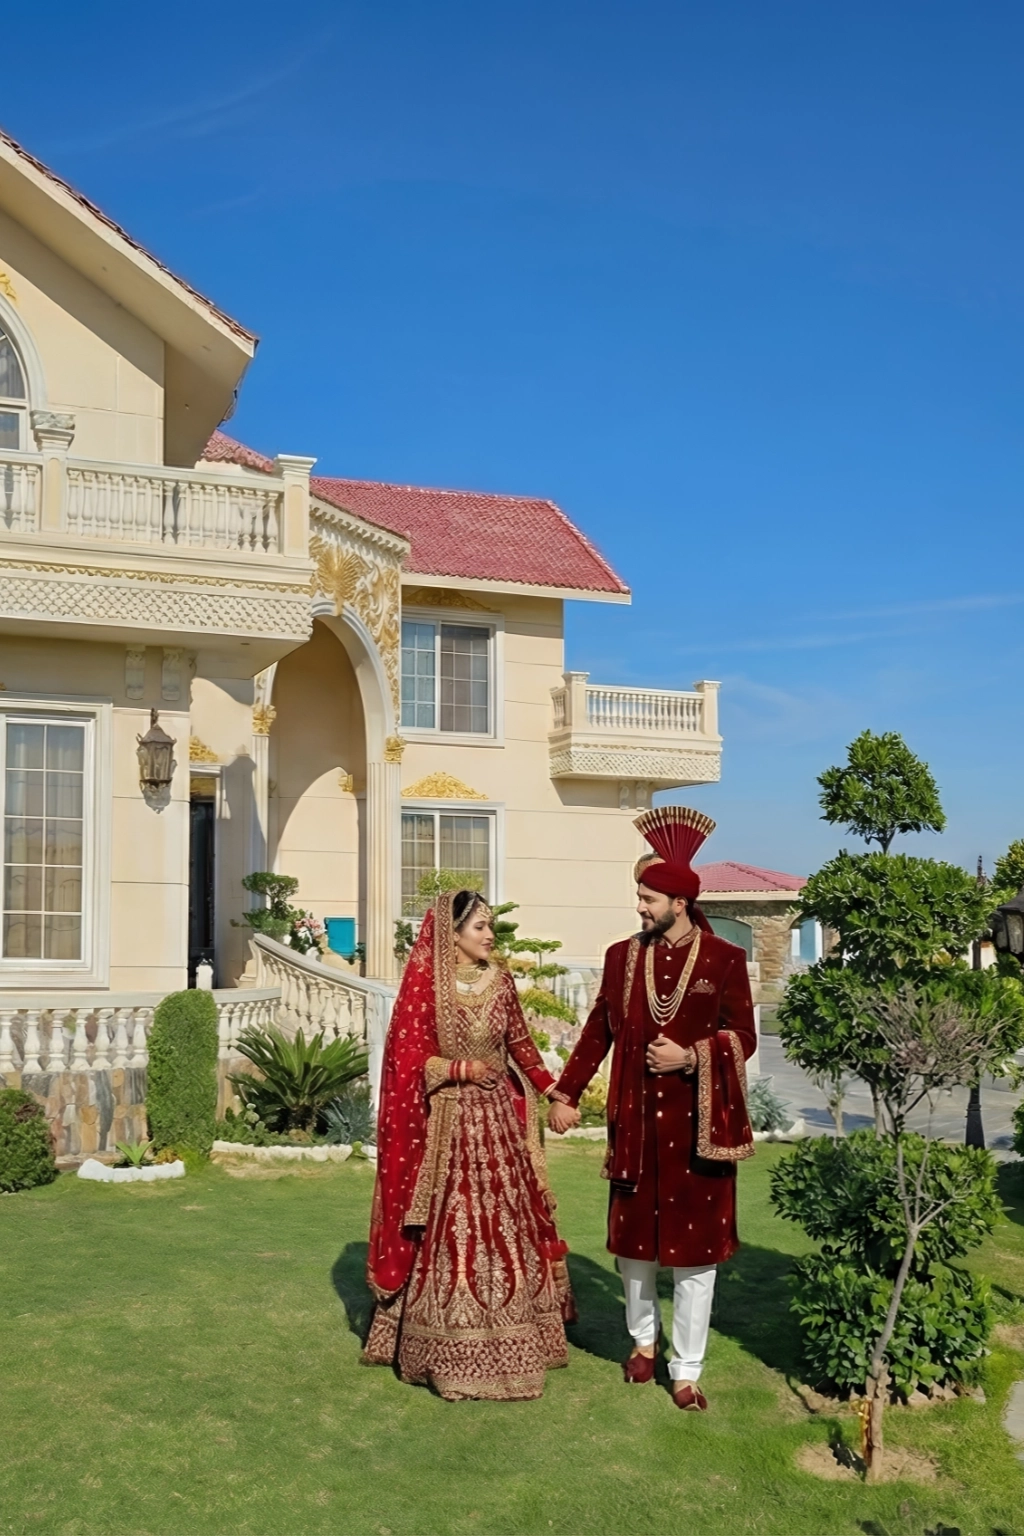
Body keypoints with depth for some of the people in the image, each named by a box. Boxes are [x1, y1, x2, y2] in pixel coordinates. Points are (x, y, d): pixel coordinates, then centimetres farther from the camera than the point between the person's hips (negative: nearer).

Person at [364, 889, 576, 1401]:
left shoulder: (500, 980, 6)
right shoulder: (424, 983, -9)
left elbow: (519, 1042, 11)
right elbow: (408, 1056, -8)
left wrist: (549, 1086, 1)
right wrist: (459, 1068, -20)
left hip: (499, 1119, 5)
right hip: (446, 1123, -5)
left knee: (506, 1223, 9)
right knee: (448, 1229, -2)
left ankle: (508, 1341, 20)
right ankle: (448, 1352, 8)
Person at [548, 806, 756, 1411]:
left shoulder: (724, 960, -5)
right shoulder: (623, 956, 3)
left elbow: (743, 1039, -2)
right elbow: (599, 1031, 11)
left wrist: (691, 1057, -17)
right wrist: (567, 1094, 11)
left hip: (698, 1124, -3)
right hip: (636, 1121, 3)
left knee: (695, 1247, 4)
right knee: (634, 1237, 13)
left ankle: (687, 1372, 16)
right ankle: (644, 1339, 37)